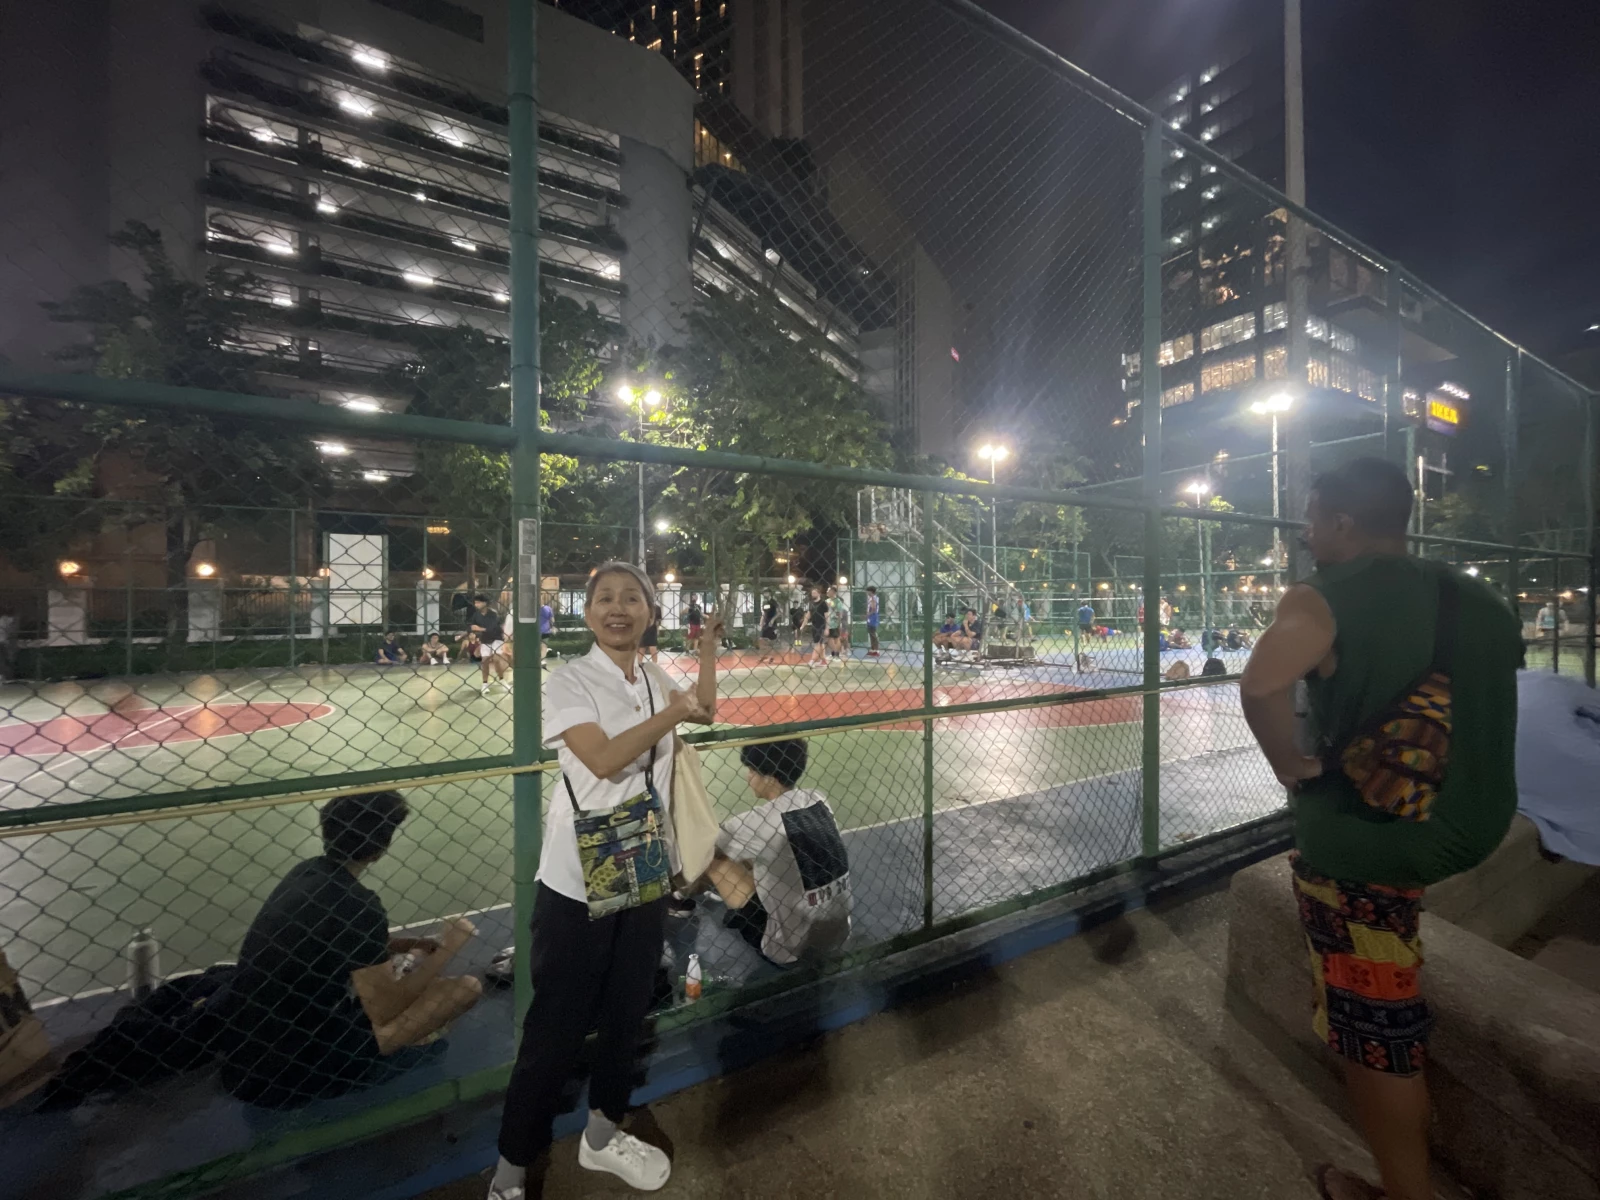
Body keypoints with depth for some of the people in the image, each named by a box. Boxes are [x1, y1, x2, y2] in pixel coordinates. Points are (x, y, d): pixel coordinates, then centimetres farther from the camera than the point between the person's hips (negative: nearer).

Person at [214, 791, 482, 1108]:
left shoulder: (305, 871, -2)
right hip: (294, 1073, -8)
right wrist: (447, 949, -7)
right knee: (467, 987, -9)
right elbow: (386, 1010, -17)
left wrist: (411, 944, 8)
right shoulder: (357, 906, -26)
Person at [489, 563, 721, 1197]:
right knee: (557, 1028, 6)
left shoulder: (653, 678, 5)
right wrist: (672, 713, -25)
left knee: (627, 1011, 20)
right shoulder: (570, 681, -13)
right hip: (578, 883, -6)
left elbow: (704, 711, 20)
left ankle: (602, 1133, 43)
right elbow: (603, 759, -25)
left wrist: (709, 643, 14)